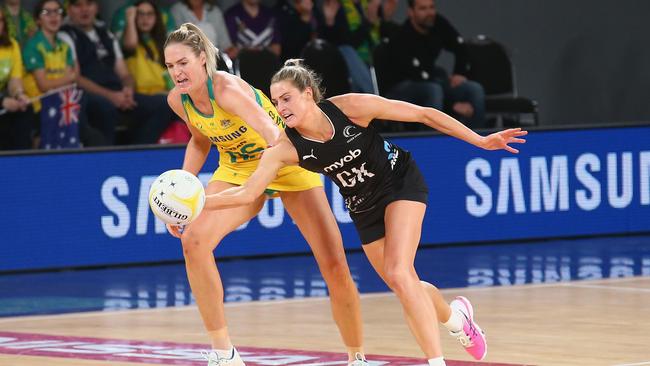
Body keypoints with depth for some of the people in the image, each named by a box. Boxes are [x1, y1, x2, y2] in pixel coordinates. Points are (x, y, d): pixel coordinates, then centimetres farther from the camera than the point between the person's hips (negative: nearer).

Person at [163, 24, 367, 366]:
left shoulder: (227, 89, -32)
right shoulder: (178, 100, -12)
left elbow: (273, 134, -48)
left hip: (288, 161, -5)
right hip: (236, 169, 5)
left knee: (335, 267, -11)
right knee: (193, 241, -22)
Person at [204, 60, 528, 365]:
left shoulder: (350, 107, -28)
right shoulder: (285, 148, -20)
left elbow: (424, 114, -21)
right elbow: (246, 193, -20)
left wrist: (480, 141, -21)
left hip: (401, 182, -4)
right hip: (363, 205, 4)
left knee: (399, 274, -22)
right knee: (406, 286, 8)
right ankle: (455, 316, 40)